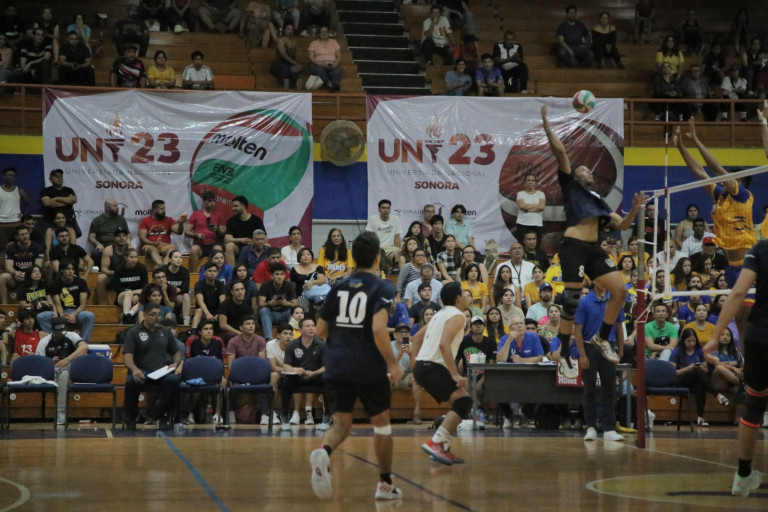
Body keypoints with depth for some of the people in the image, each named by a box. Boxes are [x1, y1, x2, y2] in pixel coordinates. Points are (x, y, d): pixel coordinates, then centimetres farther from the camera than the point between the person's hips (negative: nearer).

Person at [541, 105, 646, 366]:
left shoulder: (599, 200, 29)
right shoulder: (571, 185, 13)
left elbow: (621, 225, 23)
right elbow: (560, 152, 3)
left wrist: (634, 210, 7)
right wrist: (546, 124, 1)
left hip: (593, 249, 7)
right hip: (574, 246, -6)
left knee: (620, 290, -2)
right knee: (571, 300, -10)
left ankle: (602, 338, 13)